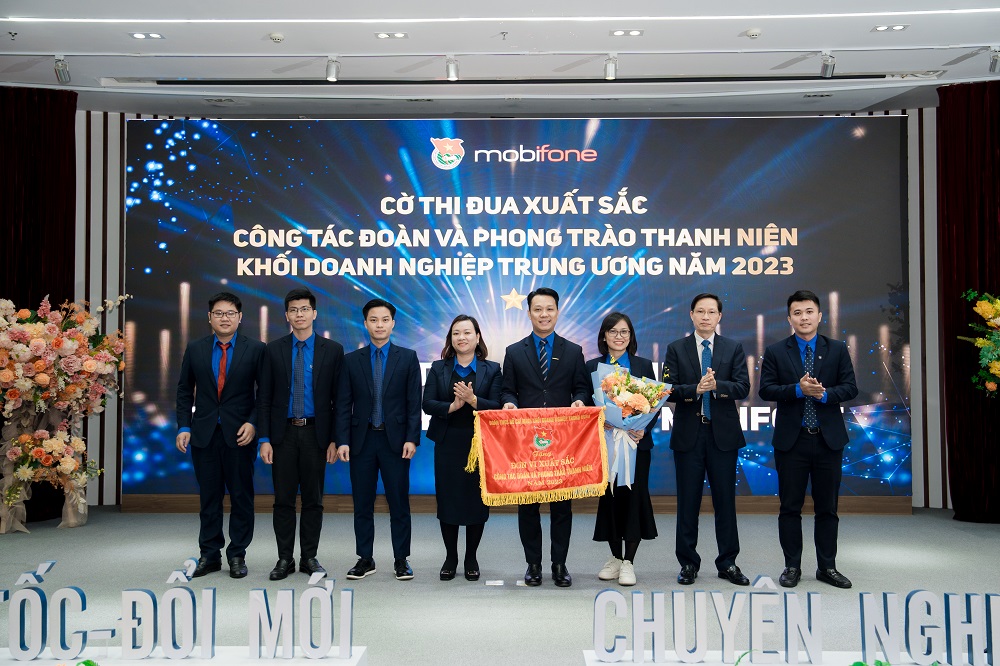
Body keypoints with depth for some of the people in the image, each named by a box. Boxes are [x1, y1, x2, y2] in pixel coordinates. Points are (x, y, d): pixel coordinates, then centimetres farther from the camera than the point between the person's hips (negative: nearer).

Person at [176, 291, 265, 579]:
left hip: (239, 434, -2)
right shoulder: (195, 350, 7)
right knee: (209, 497, 9)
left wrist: (253, 423, -12)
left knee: (241, 496, 4)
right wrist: (184, 427, 2)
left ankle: (237, 555, 15)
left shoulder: (255, 349, -1)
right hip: (204, 434, 2)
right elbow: (185, 391, 11)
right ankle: (209, 554, 19)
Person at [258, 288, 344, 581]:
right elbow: (265, 397, 3)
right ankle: (285, 559, 16)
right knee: (283, 500, 6)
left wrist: (335, 439, -4)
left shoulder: (333, 350, 1)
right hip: (283, 433, 1)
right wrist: (264, 439, -4)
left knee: (313, 500, 6)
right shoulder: (274, 349, 3)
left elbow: (338, 398, 1)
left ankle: (309, 557, 18)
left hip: (315, 433, -1)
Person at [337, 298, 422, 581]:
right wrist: (343, 440, -5)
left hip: (395, 439, -1)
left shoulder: (407, 357, 3)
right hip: (362, 440, 2)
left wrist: (412, 438, -8)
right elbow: (344, 405, 4)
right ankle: (365, 559, 19)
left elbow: (414, 402, 0)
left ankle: (401, 560, 14)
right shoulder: (351, 360, 6)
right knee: (362, 504, 8)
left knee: (399, 503, 3)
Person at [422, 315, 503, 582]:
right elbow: (428, 404, -2)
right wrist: (453, 406, -18)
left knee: (477, 500, 4)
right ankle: (450, 557, 19)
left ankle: (471, 558, 19)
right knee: (447, 499, 4)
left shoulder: (492, 370, 3)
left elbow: (497, 407, -6)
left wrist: (472, 399, -21)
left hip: (479, 444, -1)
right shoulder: (438, 368, 8)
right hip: (447, 444, 1)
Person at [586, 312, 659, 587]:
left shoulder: (644, 366, 6)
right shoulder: (592, 367, 6)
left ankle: (628, 562, 8)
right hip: (604, 442, 1)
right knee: (609, 497, 5)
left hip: (636, 442, 0)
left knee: (634, 496, -2)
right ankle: (615, 557, 20)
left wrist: (643, 429, -12)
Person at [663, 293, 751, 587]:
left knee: (725, 499, 6)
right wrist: (696, 389, -23)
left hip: (723, 433, 1)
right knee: (688, 501, 6)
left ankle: (728, 563, 18)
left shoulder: (733, 348, 5)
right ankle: (688, 563, 17)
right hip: (688, 434, 0)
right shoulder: (676, 349, 4)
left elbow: (743, 387, -6)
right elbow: (669, 390, -6)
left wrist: (716, 385, -24)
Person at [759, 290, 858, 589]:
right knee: (790, 507, 6)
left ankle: (827, 567, 21)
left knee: (827, 507, 9)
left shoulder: (837, 349, 5)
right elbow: (766, 390, -5)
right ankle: (792, 566, 17)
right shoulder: (775, 352, 2)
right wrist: (798, 389, -20)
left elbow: (850, 388, 0)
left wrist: (824, 394, -18)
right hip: (791, 440, -1)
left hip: (829, 438, 1)